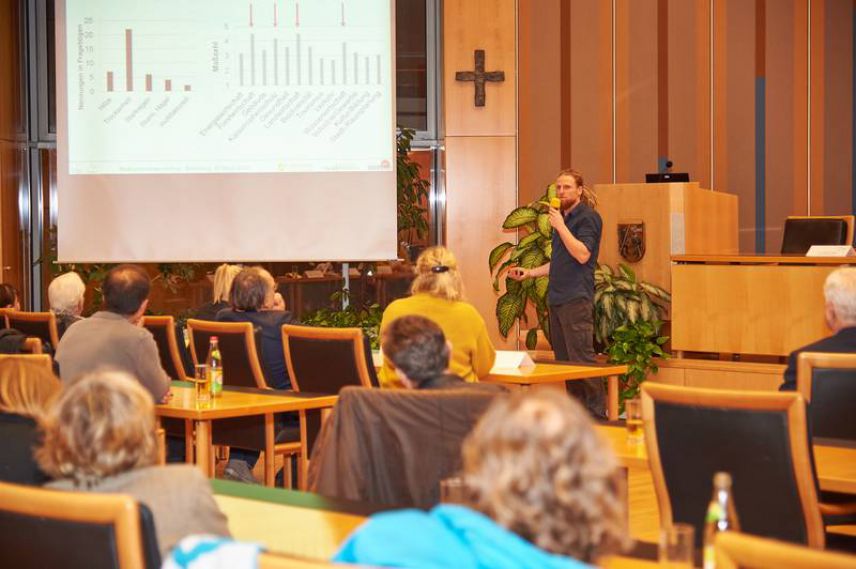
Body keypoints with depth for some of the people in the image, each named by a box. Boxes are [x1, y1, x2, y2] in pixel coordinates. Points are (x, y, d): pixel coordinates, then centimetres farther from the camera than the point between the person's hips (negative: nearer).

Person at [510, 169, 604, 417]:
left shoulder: (588, 218, -5)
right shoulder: (563, 217, 21)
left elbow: (582, 255, -18)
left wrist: (560, 227, -17)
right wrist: (530, 273, 22)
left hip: (576, 299, -9)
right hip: (557, 299, 9)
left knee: (582, 359, -12)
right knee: (564, 360, 8)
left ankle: (597, 413, -9)